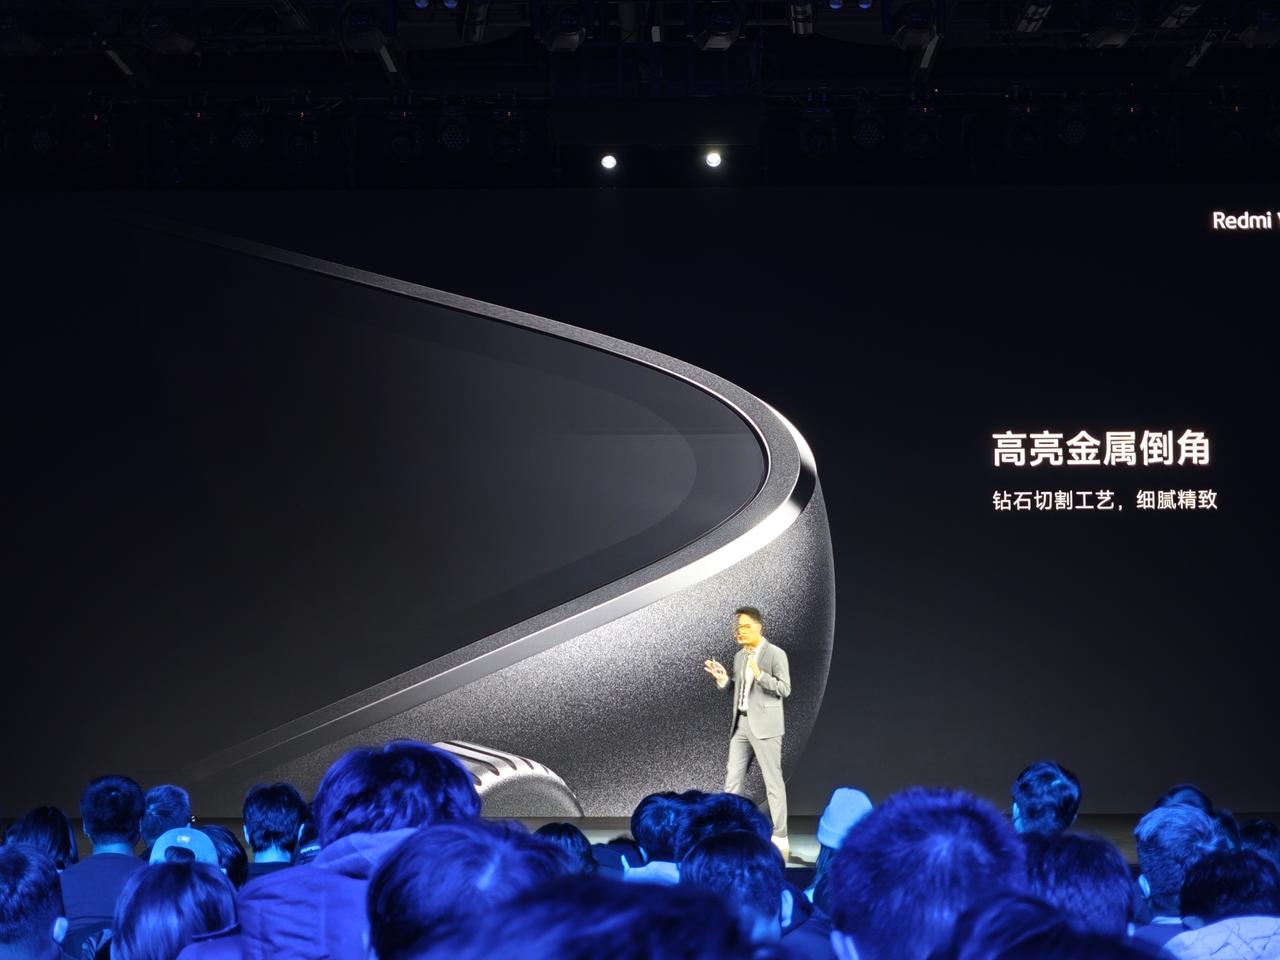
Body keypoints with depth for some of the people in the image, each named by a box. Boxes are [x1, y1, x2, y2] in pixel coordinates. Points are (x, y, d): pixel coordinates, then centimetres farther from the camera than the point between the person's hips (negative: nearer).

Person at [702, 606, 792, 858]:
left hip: (765, 726, -7)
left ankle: (780, 839, 0)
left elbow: (785, 689, -14)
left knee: (773, 781, -4)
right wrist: (723, 680, 2)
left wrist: (760, 674, -25)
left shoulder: (775, 654, -8)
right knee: (732, 780, 7)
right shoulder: (739, 656, 14)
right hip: (741, 724, 7)